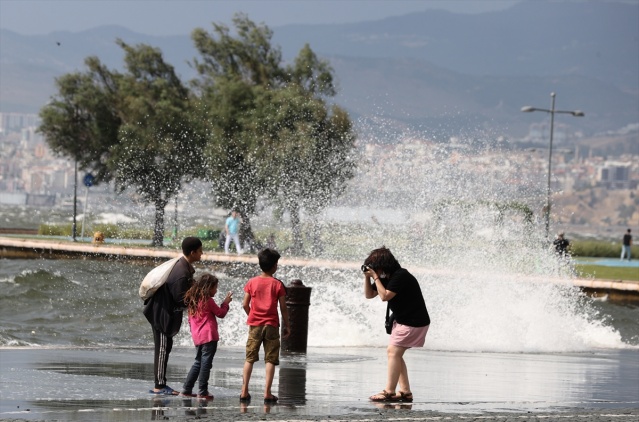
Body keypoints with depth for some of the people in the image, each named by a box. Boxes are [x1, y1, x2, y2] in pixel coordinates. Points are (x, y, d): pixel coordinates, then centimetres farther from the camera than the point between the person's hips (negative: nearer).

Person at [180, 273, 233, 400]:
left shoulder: (192, 300, 13)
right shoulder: (208, 300, -8)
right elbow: (221, 313, 0)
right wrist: (226, 303, 13)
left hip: (197, 337, 8)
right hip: (209, 336, -8)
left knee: (198, 362, 17)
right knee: (206, 362, -5)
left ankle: (187, 389, 16)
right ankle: (202, 391, -8)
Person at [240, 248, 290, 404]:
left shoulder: (252, 282, 1)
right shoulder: (278, 284, -4)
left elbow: (245, 304, 1)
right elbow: (283, 308, -3)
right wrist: (287, 325, 7)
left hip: (255, 325, 2)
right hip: (271, 325, -2)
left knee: (249, 359, 8)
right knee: (270, 360, 2)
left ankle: (244, 392, 4)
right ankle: (267, 393, -4)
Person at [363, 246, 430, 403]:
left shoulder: (400, 276, -20)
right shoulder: (386, 278, 8)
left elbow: (385, 296, -26)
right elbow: (369, 295, 13)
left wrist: (375, 277, -19)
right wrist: (367, 277, -1)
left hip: (414, 322, -10)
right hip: (402, 320, 10)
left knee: (393, 352, -14)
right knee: (394, 353, 8)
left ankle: (389, 392, -15)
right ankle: (405, 392, 9)